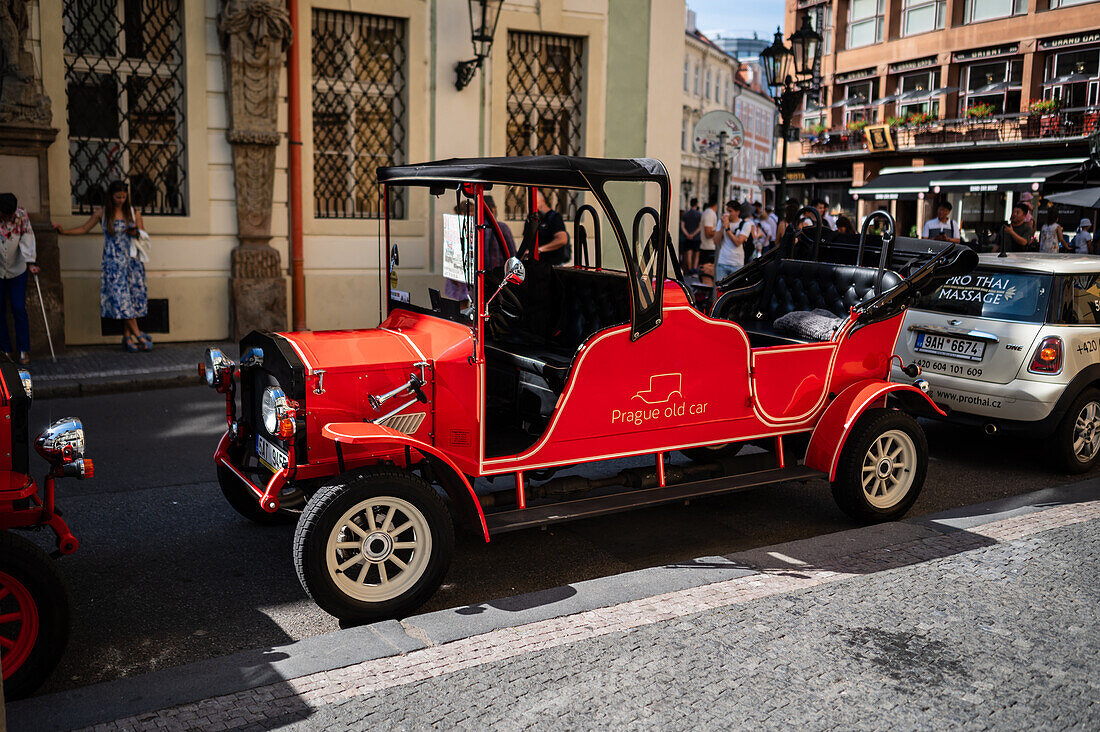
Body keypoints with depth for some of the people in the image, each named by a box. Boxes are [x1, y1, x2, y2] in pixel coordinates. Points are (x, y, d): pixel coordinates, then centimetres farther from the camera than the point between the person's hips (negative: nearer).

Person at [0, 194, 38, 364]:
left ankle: (24, 350, 5)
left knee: (19, 309, -2)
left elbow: (27, 238, -13)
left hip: (17, 270, 0)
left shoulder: (21, 216, -11)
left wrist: (30, 262, -23)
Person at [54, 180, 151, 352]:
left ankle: (127, 336, 6)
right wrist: (63, 231, 0)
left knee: (133, 295, -1)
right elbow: (84, 228, 10)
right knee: (120, 295, -10)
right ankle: (138, 335, -8)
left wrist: (136, 233, -10)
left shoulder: (133, 212, 7)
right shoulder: (102, 213, 3)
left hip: (132, 260, 2)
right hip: (113, 261, -2)